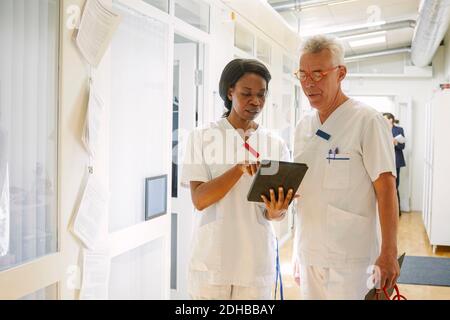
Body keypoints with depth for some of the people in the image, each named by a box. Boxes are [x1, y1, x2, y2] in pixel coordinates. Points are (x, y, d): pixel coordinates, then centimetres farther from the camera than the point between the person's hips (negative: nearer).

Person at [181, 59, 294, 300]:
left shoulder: (276, 145, 4)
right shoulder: (202, 138, -2)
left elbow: (279, 211, 2)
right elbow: (199, 199, -12)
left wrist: (275, 211, -21)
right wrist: (239, 169, -25)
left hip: (256, 262, 2)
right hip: (211, 260, -2)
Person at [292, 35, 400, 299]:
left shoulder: (367, 121, -10)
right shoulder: (303, 126, 9)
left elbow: (386, 189, -12)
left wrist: (389, 254, -15)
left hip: (348, 258, -6)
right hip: (307, 252, 6)